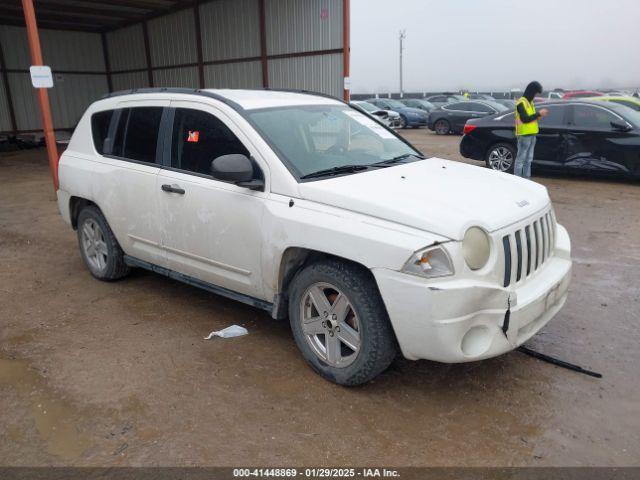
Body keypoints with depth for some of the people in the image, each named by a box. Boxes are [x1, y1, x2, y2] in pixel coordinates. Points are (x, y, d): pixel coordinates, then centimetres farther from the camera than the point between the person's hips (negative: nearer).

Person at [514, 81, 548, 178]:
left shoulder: (530, 102, 17)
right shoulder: (521, 103, -12)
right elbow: (525, 119, -20)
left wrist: (538, 115, 1)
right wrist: (539, 113, -14)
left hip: (531, 134, 9)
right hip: (524, 135, -9)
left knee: (528, 159, 13)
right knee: (520, 159, -6)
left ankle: (526, 179, 20)